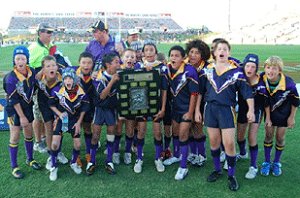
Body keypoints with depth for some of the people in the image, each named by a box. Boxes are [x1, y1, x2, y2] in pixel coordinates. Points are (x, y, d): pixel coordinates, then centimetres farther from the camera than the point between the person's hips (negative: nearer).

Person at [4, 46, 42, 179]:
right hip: (15, 109, -5)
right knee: (15, 137, 2)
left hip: (28, 107, 5)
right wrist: (22, 117, -15)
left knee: (29, 134, 16)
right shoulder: (11, 78, -23)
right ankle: (14, 167, 15)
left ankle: (30, 159, 35)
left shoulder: (31, 72, -7)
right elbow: (14, 100, -19)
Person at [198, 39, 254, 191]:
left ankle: (231, 175, 13)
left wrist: (251, 110, -11)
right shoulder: (207, 70, 4)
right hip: (210, 108, 3)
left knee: (229, 143, -5)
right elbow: (200, 91, 8)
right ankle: (217, 170, 30)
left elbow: (247, 92, -2)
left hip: (227, 110, -2)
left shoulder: (236, 71, -3)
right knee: (214, 142, 10)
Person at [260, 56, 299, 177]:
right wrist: (268, 117, -7)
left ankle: (276, 163, 25)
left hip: (284, 112, -2)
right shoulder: (263, 79, -24)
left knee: (280, 137, 6)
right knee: (268, 135, 5)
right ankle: (267, 162, 21)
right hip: (270, 110, 2)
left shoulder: (288, 83, -32)